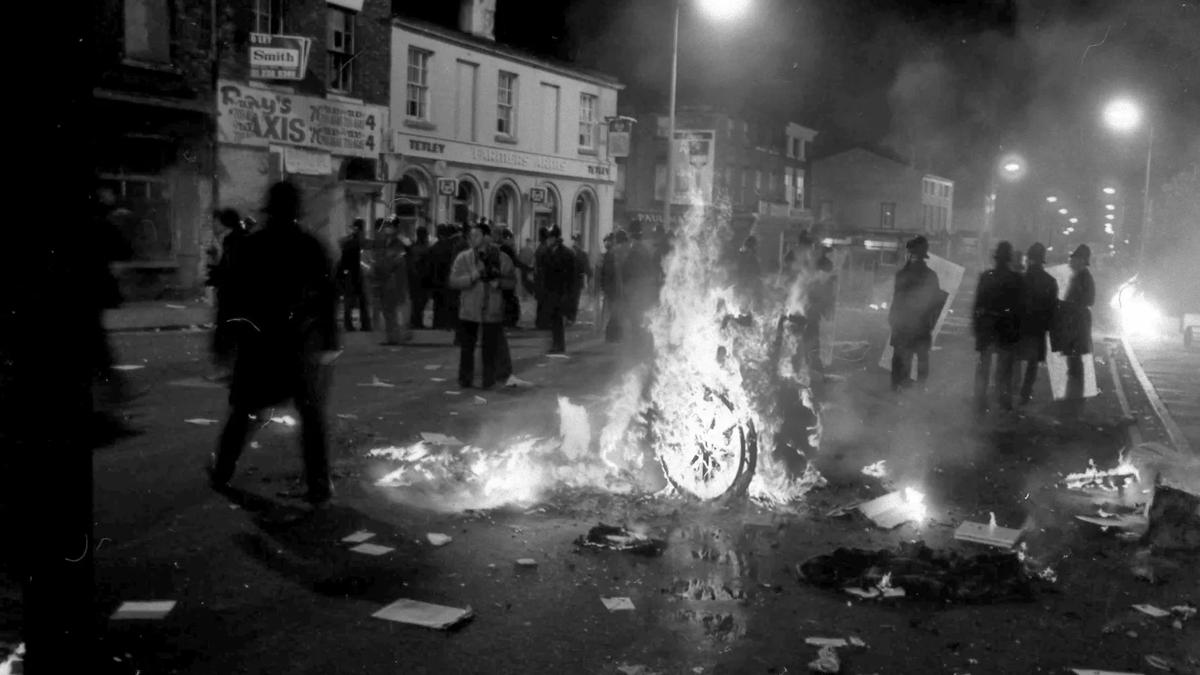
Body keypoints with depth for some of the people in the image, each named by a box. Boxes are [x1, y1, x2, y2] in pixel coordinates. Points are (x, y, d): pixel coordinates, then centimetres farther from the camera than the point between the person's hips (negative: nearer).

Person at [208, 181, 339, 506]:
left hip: (257, 341, 1)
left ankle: (221, 473, 24)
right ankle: (318, 485, 2)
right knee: (312, 414, 4)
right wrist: (329, 343, -1)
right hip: (302, 342, -1)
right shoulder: (312, 246, -1)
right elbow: (328, 298, -5)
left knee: (242, 410, 16)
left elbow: (234, 295, -1)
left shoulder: (252, 246, 0)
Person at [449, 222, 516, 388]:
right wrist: (474, 276, -21)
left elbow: (512, 281, 7)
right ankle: (465, 380, 20)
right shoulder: (463, 258, -1)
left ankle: (488, 381, 19)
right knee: (466, 348, 5)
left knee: (490, 350, 5)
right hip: (468, 311, 0)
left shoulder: (502, 259, 0)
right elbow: (453, 281, -7)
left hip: (493, 312, 0)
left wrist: (499, 282, -13)